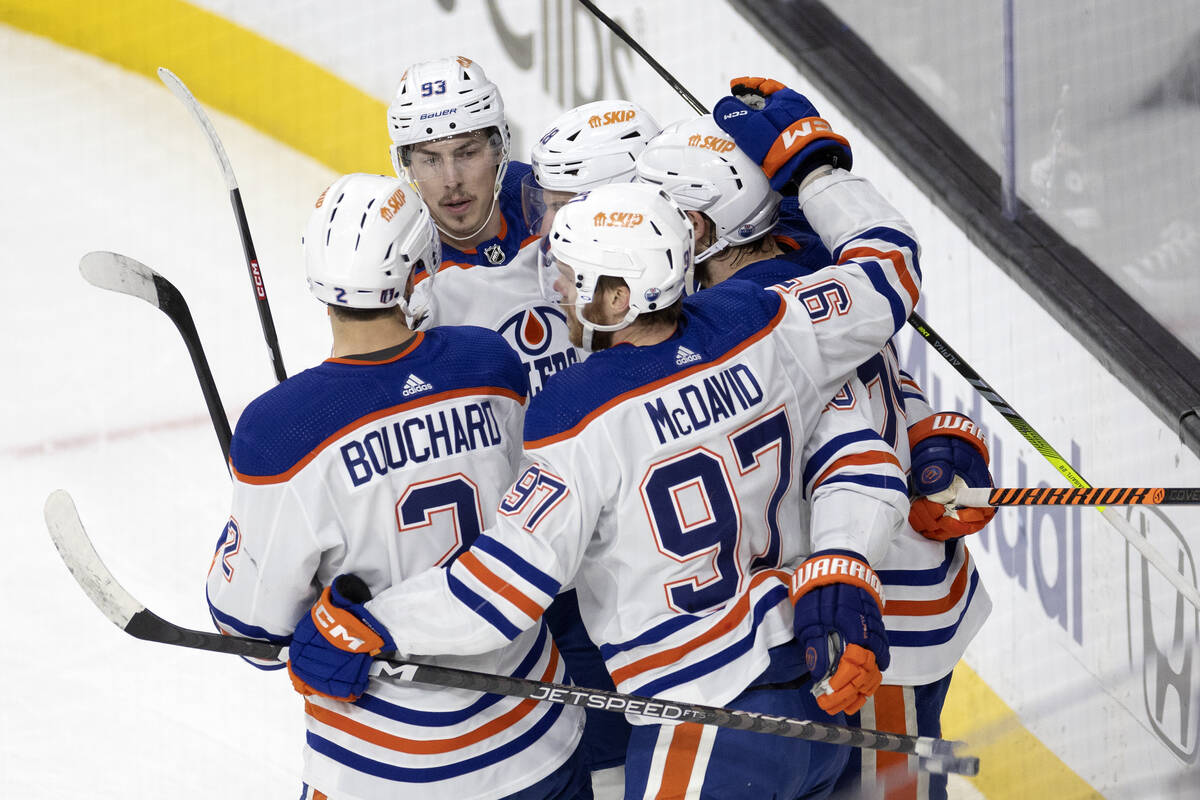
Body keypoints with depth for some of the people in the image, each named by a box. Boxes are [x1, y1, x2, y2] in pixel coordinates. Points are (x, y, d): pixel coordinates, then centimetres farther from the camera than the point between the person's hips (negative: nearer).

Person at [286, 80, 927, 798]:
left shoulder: (581, 416, -21)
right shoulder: (763, 331, -5)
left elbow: (510, 583, -22)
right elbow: (889, 266, 12)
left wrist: (364, 629, -13)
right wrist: (809, 157, 21)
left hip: (707, 731, -7)